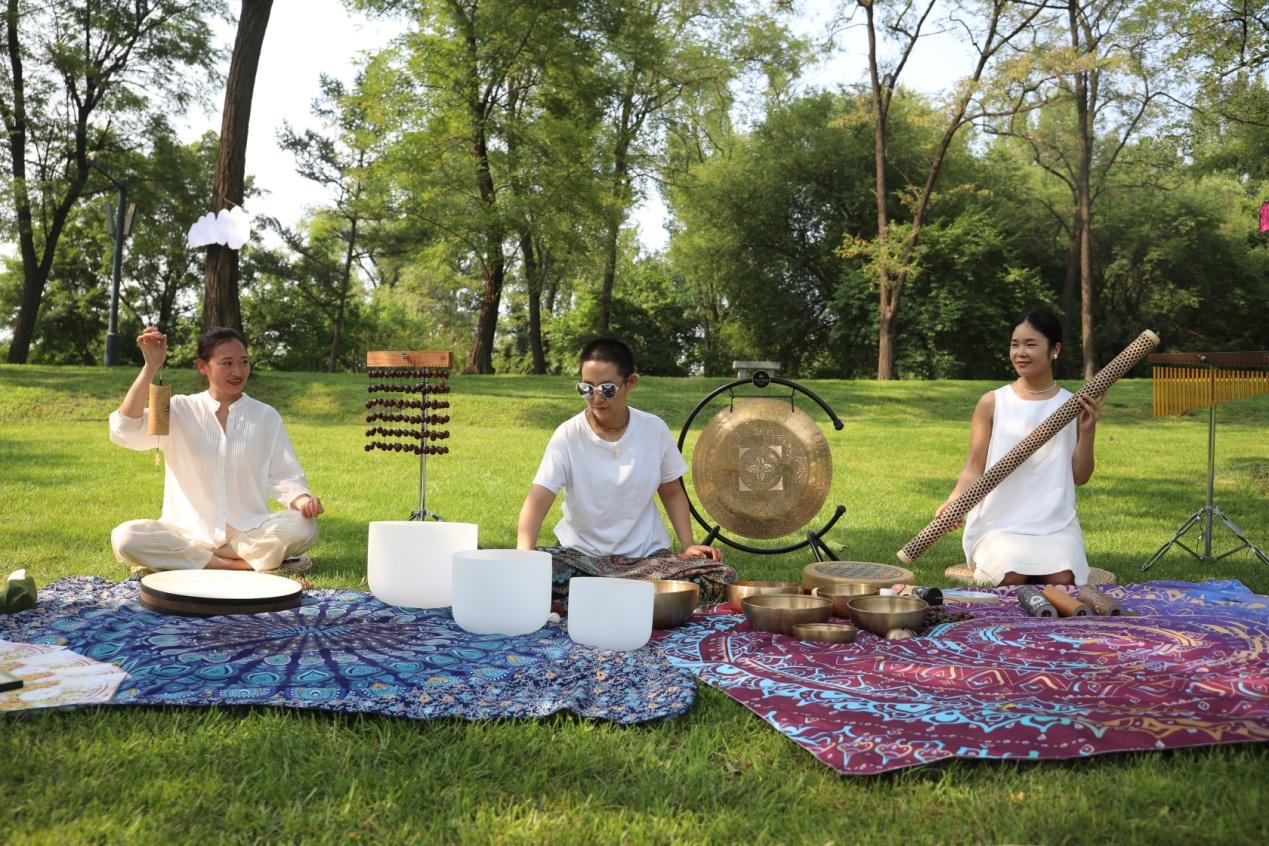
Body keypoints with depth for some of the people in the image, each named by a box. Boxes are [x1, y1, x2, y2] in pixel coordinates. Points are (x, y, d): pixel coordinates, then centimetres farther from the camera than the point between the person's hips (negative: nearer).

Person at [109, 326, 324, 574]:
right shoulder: (180, 410, 3)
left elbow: (284, 477, 3)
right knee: (125, 538, -28)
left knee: (304, 527, -28)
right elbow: (125, 432, -12)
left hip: (248, 533, 1)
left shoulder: (266, 416, 5)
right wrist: (150, 367, -18)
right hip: (188, 532, 0)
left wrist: (302, 500, -20)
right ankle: (253, 563, -22)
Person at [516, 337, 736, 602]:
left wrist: (688, 545, -4)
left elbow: (672, 493, 11)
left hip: (646, 555, 3)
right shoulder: (568, 435, -10)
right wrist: (524, 556, -38)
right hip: (580, 554, -2)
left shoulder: (655, 429, -3)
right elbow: (538, 499, -21)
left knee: (722, 577, -22)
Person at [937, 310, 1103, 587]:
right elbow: (974, 468, 2)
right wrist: (955, 499, -17)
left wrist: (1088, 431, -7)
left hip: (1056, 524, 2)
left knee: (1062, 581, -27)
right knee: (1011, 579, -29)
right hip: (1000, 523, -1)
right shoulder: (992, 403, 3)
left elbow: (1079, 477, 7)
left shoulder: (1073, 405, 7)